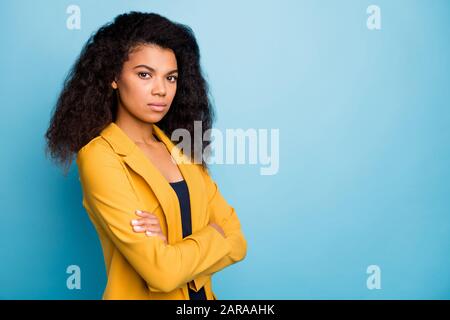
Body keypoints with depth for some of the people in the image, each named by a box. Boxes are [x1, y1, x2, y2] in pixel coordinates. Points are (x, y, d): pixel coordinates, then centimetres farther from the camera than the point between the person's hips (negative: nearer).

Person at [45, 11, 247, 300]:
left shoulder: (182, 150, 0)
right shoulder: (99, 156, -20)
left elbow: (236, 242, -6)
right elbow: (163, 272, -26)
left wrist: (176, 246, -22)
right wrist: (213, 233, -11)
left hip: (201, 293, 5)